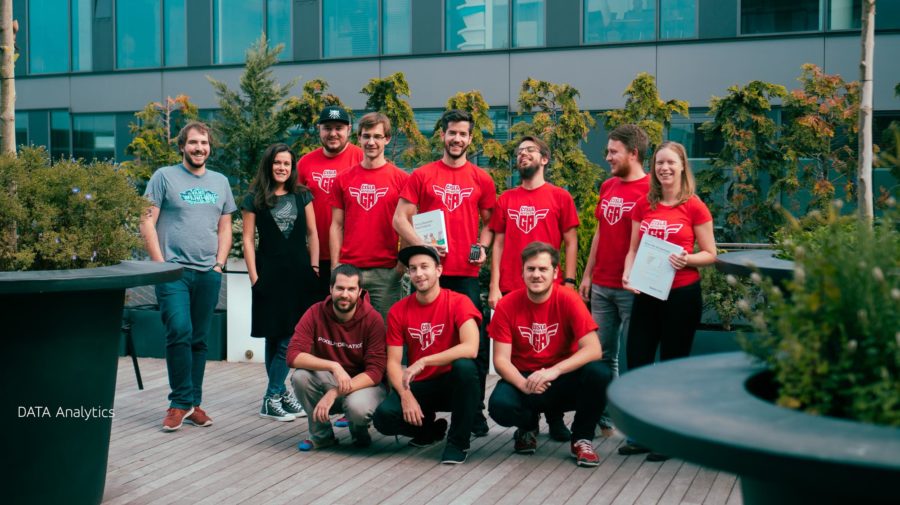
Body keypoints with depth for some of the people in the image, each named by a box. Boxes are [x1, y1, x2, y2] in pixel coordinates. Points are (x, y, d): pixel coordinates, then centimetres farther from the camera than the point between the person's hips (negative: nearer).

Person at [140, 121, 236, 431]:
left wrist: (219, 264, 5)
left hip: (208, 273, 4)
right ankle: (181, 402, -3)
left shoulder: (220, 182, 15)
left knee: (199, 340, 7)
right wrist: (161, 264, -10)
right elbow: (147, 223, -3)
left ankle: (193, 404, 16)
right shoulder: (164, 177, 2)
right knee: (179, 332, -16)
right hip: (173, 270, -4)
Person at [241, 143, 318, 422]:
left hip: (299, 274, 2)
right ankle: (279, 393, 8)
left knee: (289, 338, -1)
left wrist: (314, 268, 3)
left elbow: (312, 234, 12)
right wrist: (254, 277, -6)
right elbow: (248, 240, 1)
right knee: (275, 337, 0)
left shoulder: (302, 196, 11)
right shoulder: (254, 199, 4)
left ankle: (273, 396, 7)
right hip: (270, 275, -2)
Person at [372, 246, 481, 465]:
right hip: (419, 386, 3)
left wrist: (423, 361, -31)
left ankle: (458, 441, -15)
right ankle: (430, 429, 12)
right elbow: (393, 362, -3)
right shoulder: (398, 311, -1)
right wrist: (406, 395, -20)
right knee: (383, 417, -24)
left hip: (452, 384, -3)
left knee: (465, 365, -36)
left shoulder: (458, 302, -12)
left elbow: (470, 349, -28)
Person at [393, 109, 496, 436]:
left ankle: (474, 411, 7)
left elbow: (489, 222, 16)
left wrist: (482, 247, -3)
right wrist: (423, 247, -10)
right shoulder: (421, 176, 7)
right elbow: (400, 219, 3)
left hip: (467, 274, 1)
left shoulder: (482, 180, 10)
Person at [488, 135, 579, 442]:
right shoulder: (506, 200, 11)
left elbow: (571, 243, 4)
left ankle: (555, 419, 13)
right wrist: (494, 287, 2)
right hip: (510, 290, 2)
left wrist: (569, 282, -6)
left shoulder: (560, 197, 5)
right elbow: (498, 244, 10)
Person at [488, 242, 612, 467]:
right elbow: (501, 359, -11)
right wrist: (524, 384, -30)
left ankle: (581, 438, -3)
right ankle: (528, 427, 9)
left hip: (564, 380, 0)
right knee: (500, 405, -32)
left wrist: (554, 371, -34)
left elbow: (593, 350, -21)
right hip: (522, 379, 1)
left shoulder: (568, 299, -13)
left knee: (600, 373, -31)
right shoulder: (507, 305, -10)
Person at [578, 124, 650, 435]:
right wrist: (587, 274, 16)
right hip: (601, 286, 7)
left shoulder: (650, 190, -9)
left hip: (631, 288, -7)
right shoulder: (607, 187, 13)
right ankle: (604, 417, 20)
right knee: (602, 355, 11)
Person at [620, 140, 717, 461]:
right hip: (646, 293, 4)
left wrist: (686, 259, -20)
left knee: (672, 364, 4)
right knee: (636, 359, 4)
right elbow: (633, 249, 12)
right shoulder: (643, 206, 7)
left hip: (681, 294, -4)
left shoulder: (694, 207, -4)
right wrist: (628, 273, -7)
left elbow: (710, 254, -1)